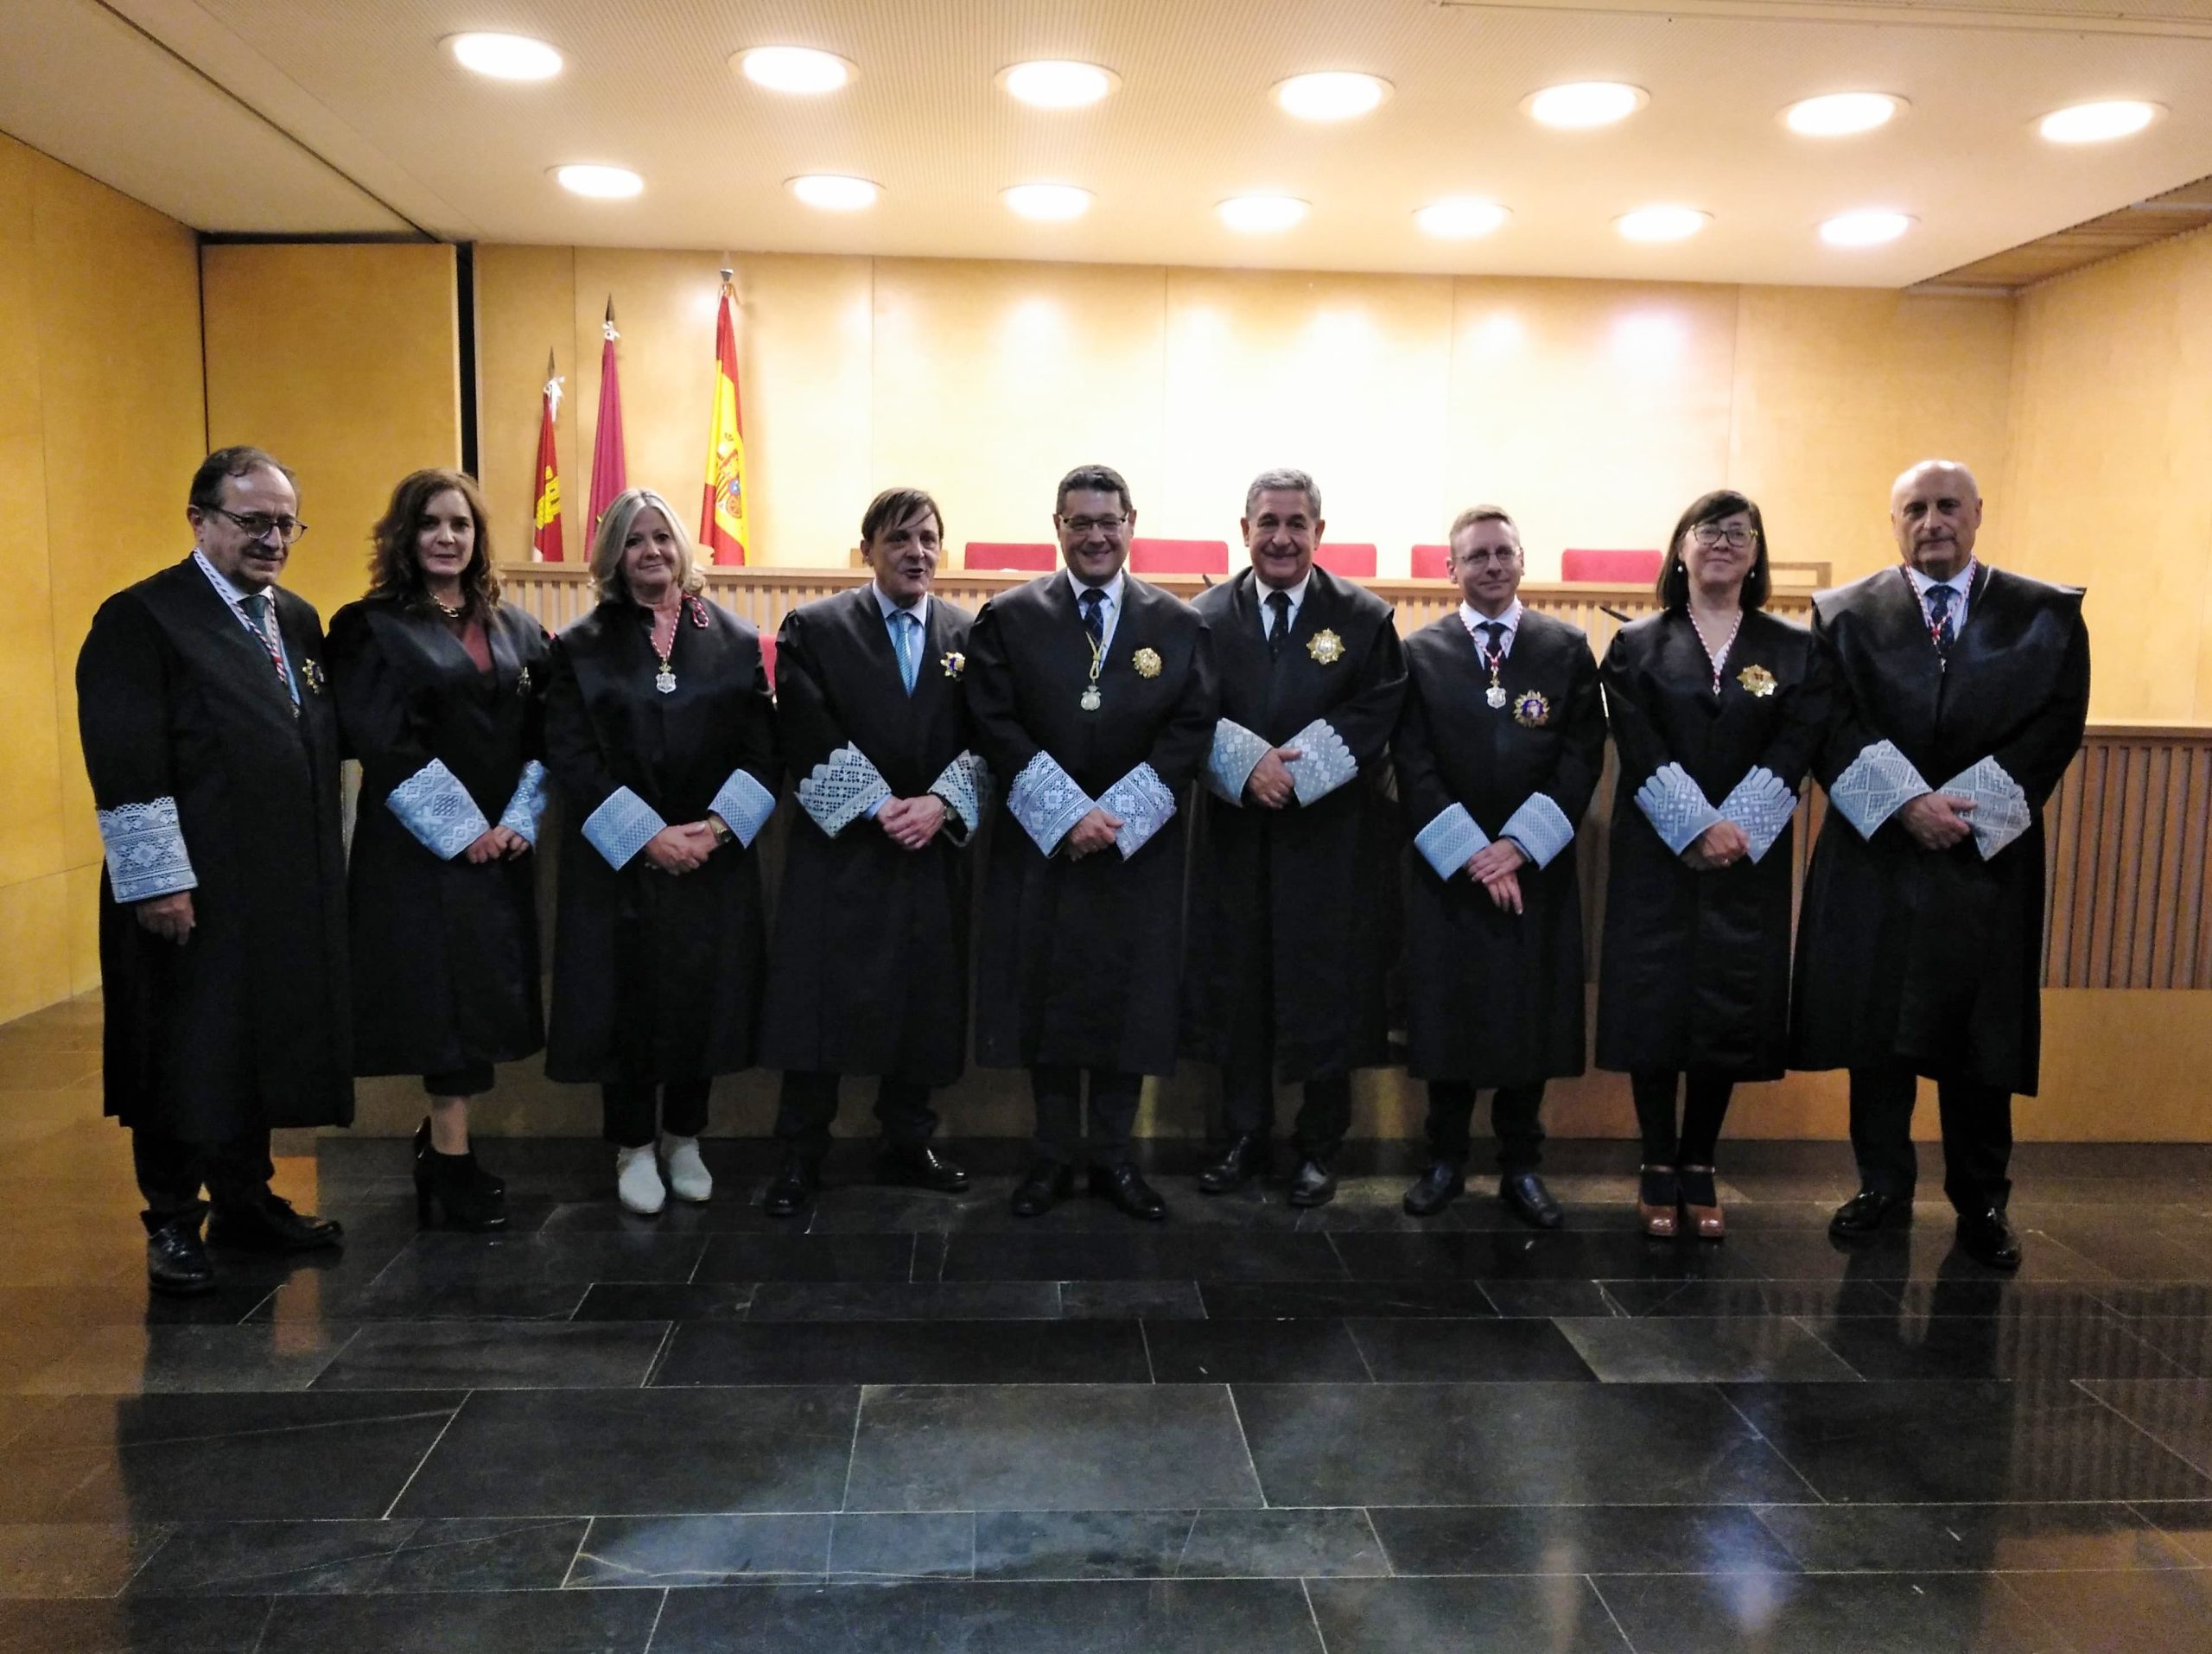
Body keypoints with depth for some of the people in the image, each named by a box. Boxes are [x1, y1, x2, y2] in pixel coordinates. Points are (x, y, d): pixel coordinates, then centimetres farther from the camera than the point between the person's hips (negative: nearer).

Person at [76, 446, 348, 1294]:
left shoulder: (297, 620, 13)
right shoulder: (142, 618, -9)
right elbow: (126, 768, -15)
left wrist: (322, 868, 14)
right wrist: (157, 882, -18)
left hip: (287, 890, 7)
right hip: (192, 895, -7)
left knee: (264, 1044, 15)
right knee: (186, 1056, 5)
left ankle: (246, 1200, 31)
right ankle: (173, 1223, 20)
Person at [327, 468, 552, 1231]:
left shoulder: (515, 629, 11)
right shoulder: (371, 628, -3)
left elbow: (542, 733, 8)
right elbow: (381, 744, -11)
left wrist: (520, 820, -5)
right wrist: (461, 830, -14)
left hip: (503, 844, 5)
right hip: (419, 846, -5)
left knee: (490, 989, 7)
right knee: (443, 991, -4)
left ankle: (442, 1139, 23)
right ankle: (451, 1160, 6)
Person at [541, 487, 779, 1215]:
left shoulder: (734, 640, 5)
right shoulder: (581, 648, 2)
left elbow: (763, 751, 2)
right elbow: (570, 757, -5)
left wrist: (716, 827, -12)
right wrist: (647, 836, -14)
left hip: (714, 860, 1)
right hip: (617, 861, -1)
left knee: (703, 996, 5)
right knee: (627, 1000, 3)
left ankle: (684, 1140, 23)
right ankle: (633, 1148, 18)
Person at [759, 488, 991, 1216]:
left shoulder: (970, 635, 9)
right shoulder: (815, 628, 1)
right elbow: (809, 737, -8)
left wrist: (940, 803, -13)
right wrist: (877, 806, -15)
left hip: (933, 849, 3)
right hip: (840, 848, -3)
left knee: (924, 1002, 8)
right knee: (820, 1000, -1)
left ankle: (909, 1142, 24)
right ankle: (801, 1155, 12)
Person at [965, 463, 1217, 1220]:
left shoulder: (1179, 625, 4)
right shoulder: (1009, 617, 2)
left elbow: (1191, 732, -2)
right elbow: (995, 725, -6)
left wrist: (1114, 815, -12)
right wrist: (1068, 814, -15)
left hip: (1139, 850, 1)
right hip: (1039, 846, 0)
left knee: (1129, 1002, 6)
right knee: (1044, 1000, 6)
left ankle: (1113, 1158, 21)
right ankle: (1054, 1155, 20)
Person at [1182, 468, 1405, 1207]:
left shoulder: (1365, 617, 1)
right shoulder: (1208, 615, 6)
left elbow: (1377, 717, -7)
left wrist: (1292, 765, -17)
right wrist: (1249, 763, -17)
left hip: (1332, 842, -1)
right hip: (1235, 838, 2)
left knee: (1330, 992, 4)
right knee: (1236, 987, 8)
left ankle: (1321, 1146, 19)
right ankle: (1245, 1137, 23)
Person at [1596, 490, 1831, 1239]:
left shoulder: (1793, 649, 7)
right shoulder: (1638, 644, 4)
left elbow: (1795, 750, -4)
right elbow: (1638, 749, -7)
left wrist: (1734, 827, -17)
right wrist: (1695, 828, -17)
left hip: (1748, 860, 1)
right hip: (1655, 855, -1)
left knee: (1729, 1007, 5)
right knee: (1653, 1003, 0)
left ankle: (1699, 1167, 19)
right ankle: (1659, 1167, 14)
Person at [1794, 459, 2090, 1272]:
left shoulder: (2049, 614, 5)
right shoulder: (1845, 613, 4)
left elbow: (2057, 727, -3)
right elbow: (1832, 727, -5)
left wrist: (1964, 807, -14)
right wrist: (1906, 802, -17)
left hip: (1990, 857, 0)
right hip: (1876, 855, 0)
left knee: (1981, 1035, 6)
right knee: (1874, 1030, 6)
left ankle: (1981, 1202, 21)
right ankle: (1884, 1185, 21)